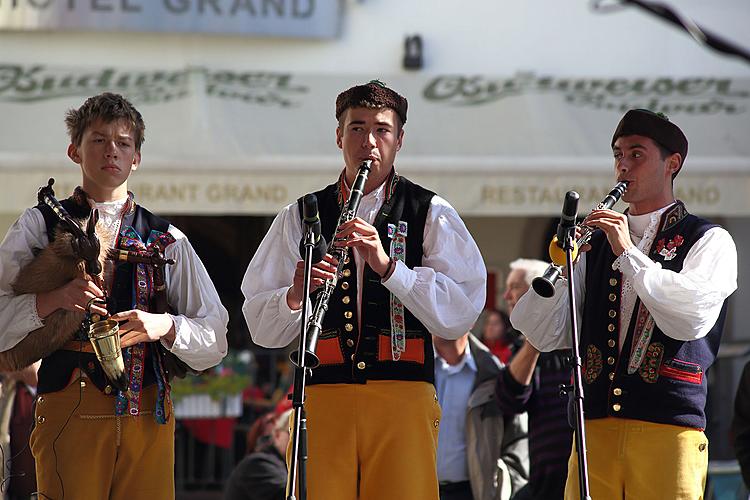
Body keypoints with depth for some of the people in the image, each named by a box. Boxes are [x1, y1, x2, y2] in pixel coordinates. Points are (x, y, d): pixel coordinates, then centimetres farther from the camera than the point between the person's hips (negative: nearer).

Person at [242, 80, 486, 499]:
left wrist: (387, 265, -15)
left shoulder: (432, 214, 8)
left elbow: (461, 312, -6)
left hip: (404, 399, -1)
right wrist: (296, 295, -12)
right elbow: (262, 329, 10)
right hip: (321, 398, 1)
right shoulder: (301, 217, 13)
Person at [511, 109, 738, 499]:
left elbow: (693, 318, -13)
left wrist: (628, 253, -12)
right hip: (594, 429, 3)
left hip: (669, 429, -3)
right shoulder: (595, 247, 17)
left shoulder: (710, 242, 6)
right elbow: (543, 335, 10)